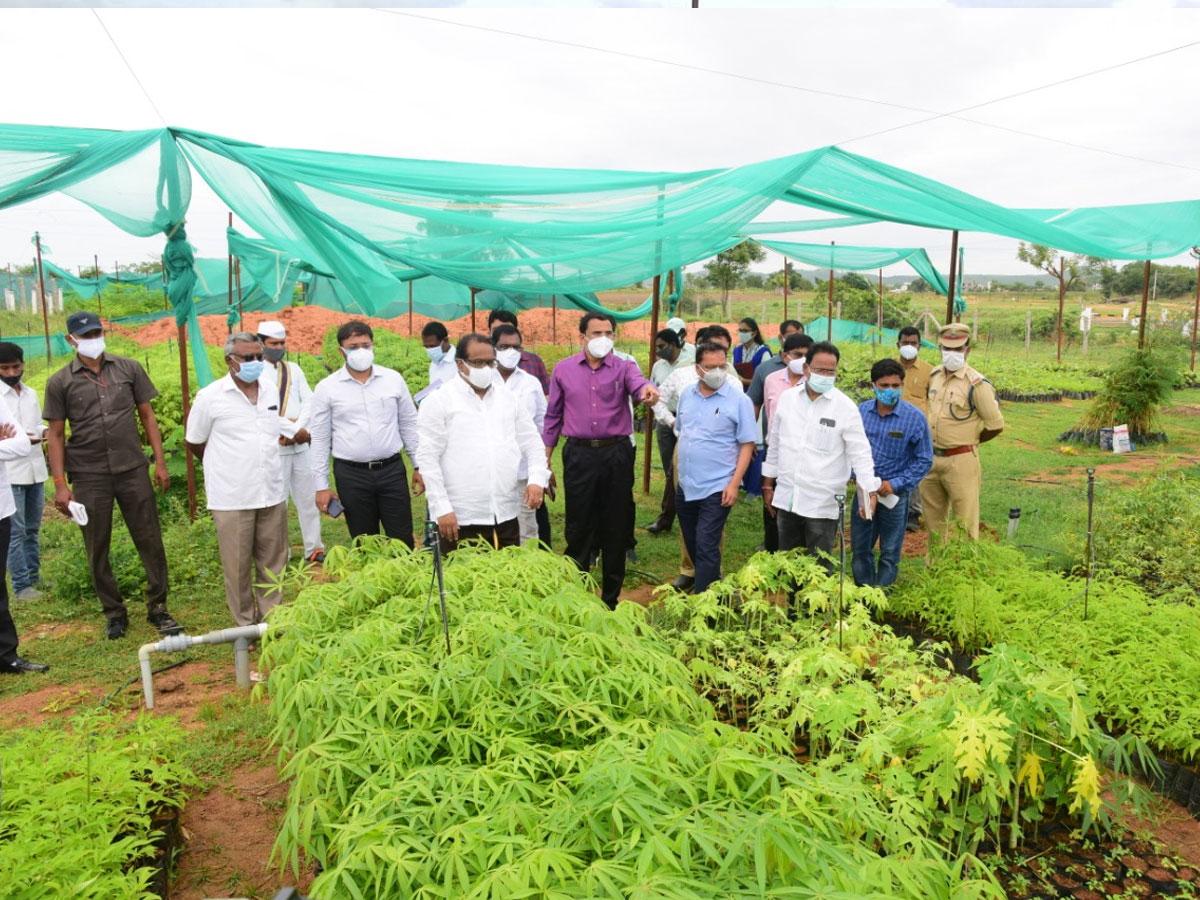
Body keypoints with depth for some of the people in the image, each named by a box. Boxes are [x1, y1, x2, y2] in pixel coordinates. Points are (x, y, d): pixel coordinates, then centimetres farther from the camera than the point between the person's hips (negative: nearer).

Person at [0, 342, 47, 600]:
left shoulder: (31, 393, 12)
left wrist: (45, 432, -3)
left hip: (35, 470, 6)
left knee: (33, 529, 12)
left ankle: (34, 578, 21)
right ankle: (22, 585, 3)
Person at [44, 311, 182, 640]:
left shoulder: (129, 369, 4)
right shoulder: (60, 382, 1)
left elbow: (147, 416, 7)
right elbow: (55, 435, 2)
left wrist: (160, 462, 1)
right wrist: (60, 483, -4)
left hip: (133, 469, 1)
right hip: (89, 477, 0)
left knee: (150, 541, 2)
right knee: (98, 549, 8)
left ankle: (158, 608, 15)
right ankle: (114, 613, 23)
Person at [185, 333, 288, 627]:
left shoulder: (272, 389, 6)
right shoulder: (210, 397, -7)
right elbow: (195, 441, 4)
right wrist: (226, 468, 10)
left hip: (273, 493, 4)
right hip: (232, 498, -4)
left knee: (273, 562, 12)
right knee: (237, 567, 5)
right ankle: (246, 625, 19)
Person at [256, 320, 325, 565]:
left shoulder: (294, 369, 12)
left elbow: (308, 402, 5)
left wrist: (297, 428, -11)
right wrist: (295, 430, -17)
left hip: (300, 444, 5)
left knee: (308, 497, 8)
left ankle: (314, 549, 16)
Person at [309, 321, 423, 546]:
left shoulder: (393, 379, 3)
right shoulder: (326, 388, -1)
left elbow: (409, 426, 10)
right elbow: (320, 440, 2)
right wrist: (321, 486, -1)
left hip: (392, 470, 1)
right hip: (351, 475, -1)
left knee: (403, 540, 4)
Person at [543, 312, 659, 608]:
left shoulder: (623, 368, 0)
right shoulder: (563, 370, 5)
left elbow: (638, 384, -23)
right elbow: (553, 417, 11)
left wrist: (647, 391, -48)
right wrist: (545, 458, 8)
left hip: (617, 454, 0)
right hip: (579, 454, 0)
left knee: (615, 527, 8)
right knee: (578, 527, 6)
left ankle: (611, 597, 23)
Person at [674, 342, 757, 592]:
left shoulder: (739, 401, -9)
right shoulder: (686, 395, 6)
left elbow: (747, 445, -9)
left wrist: (734, 484, -16)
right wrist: (679, 469, 15)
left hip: (717, 488, -6)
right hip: (686, 486, 6)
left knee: (706, 548, -6)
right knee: (692, 544, 17)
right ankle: (711, 584, 37)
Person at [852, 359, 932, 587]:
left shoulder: (915, 418, -11)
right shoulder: (861, 411, -4)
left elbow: (924, 460, -7)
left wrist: (896, 484, -15)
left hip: (895, 494, -3)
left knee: (889, 553, 11)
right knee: (860, 548, 14)